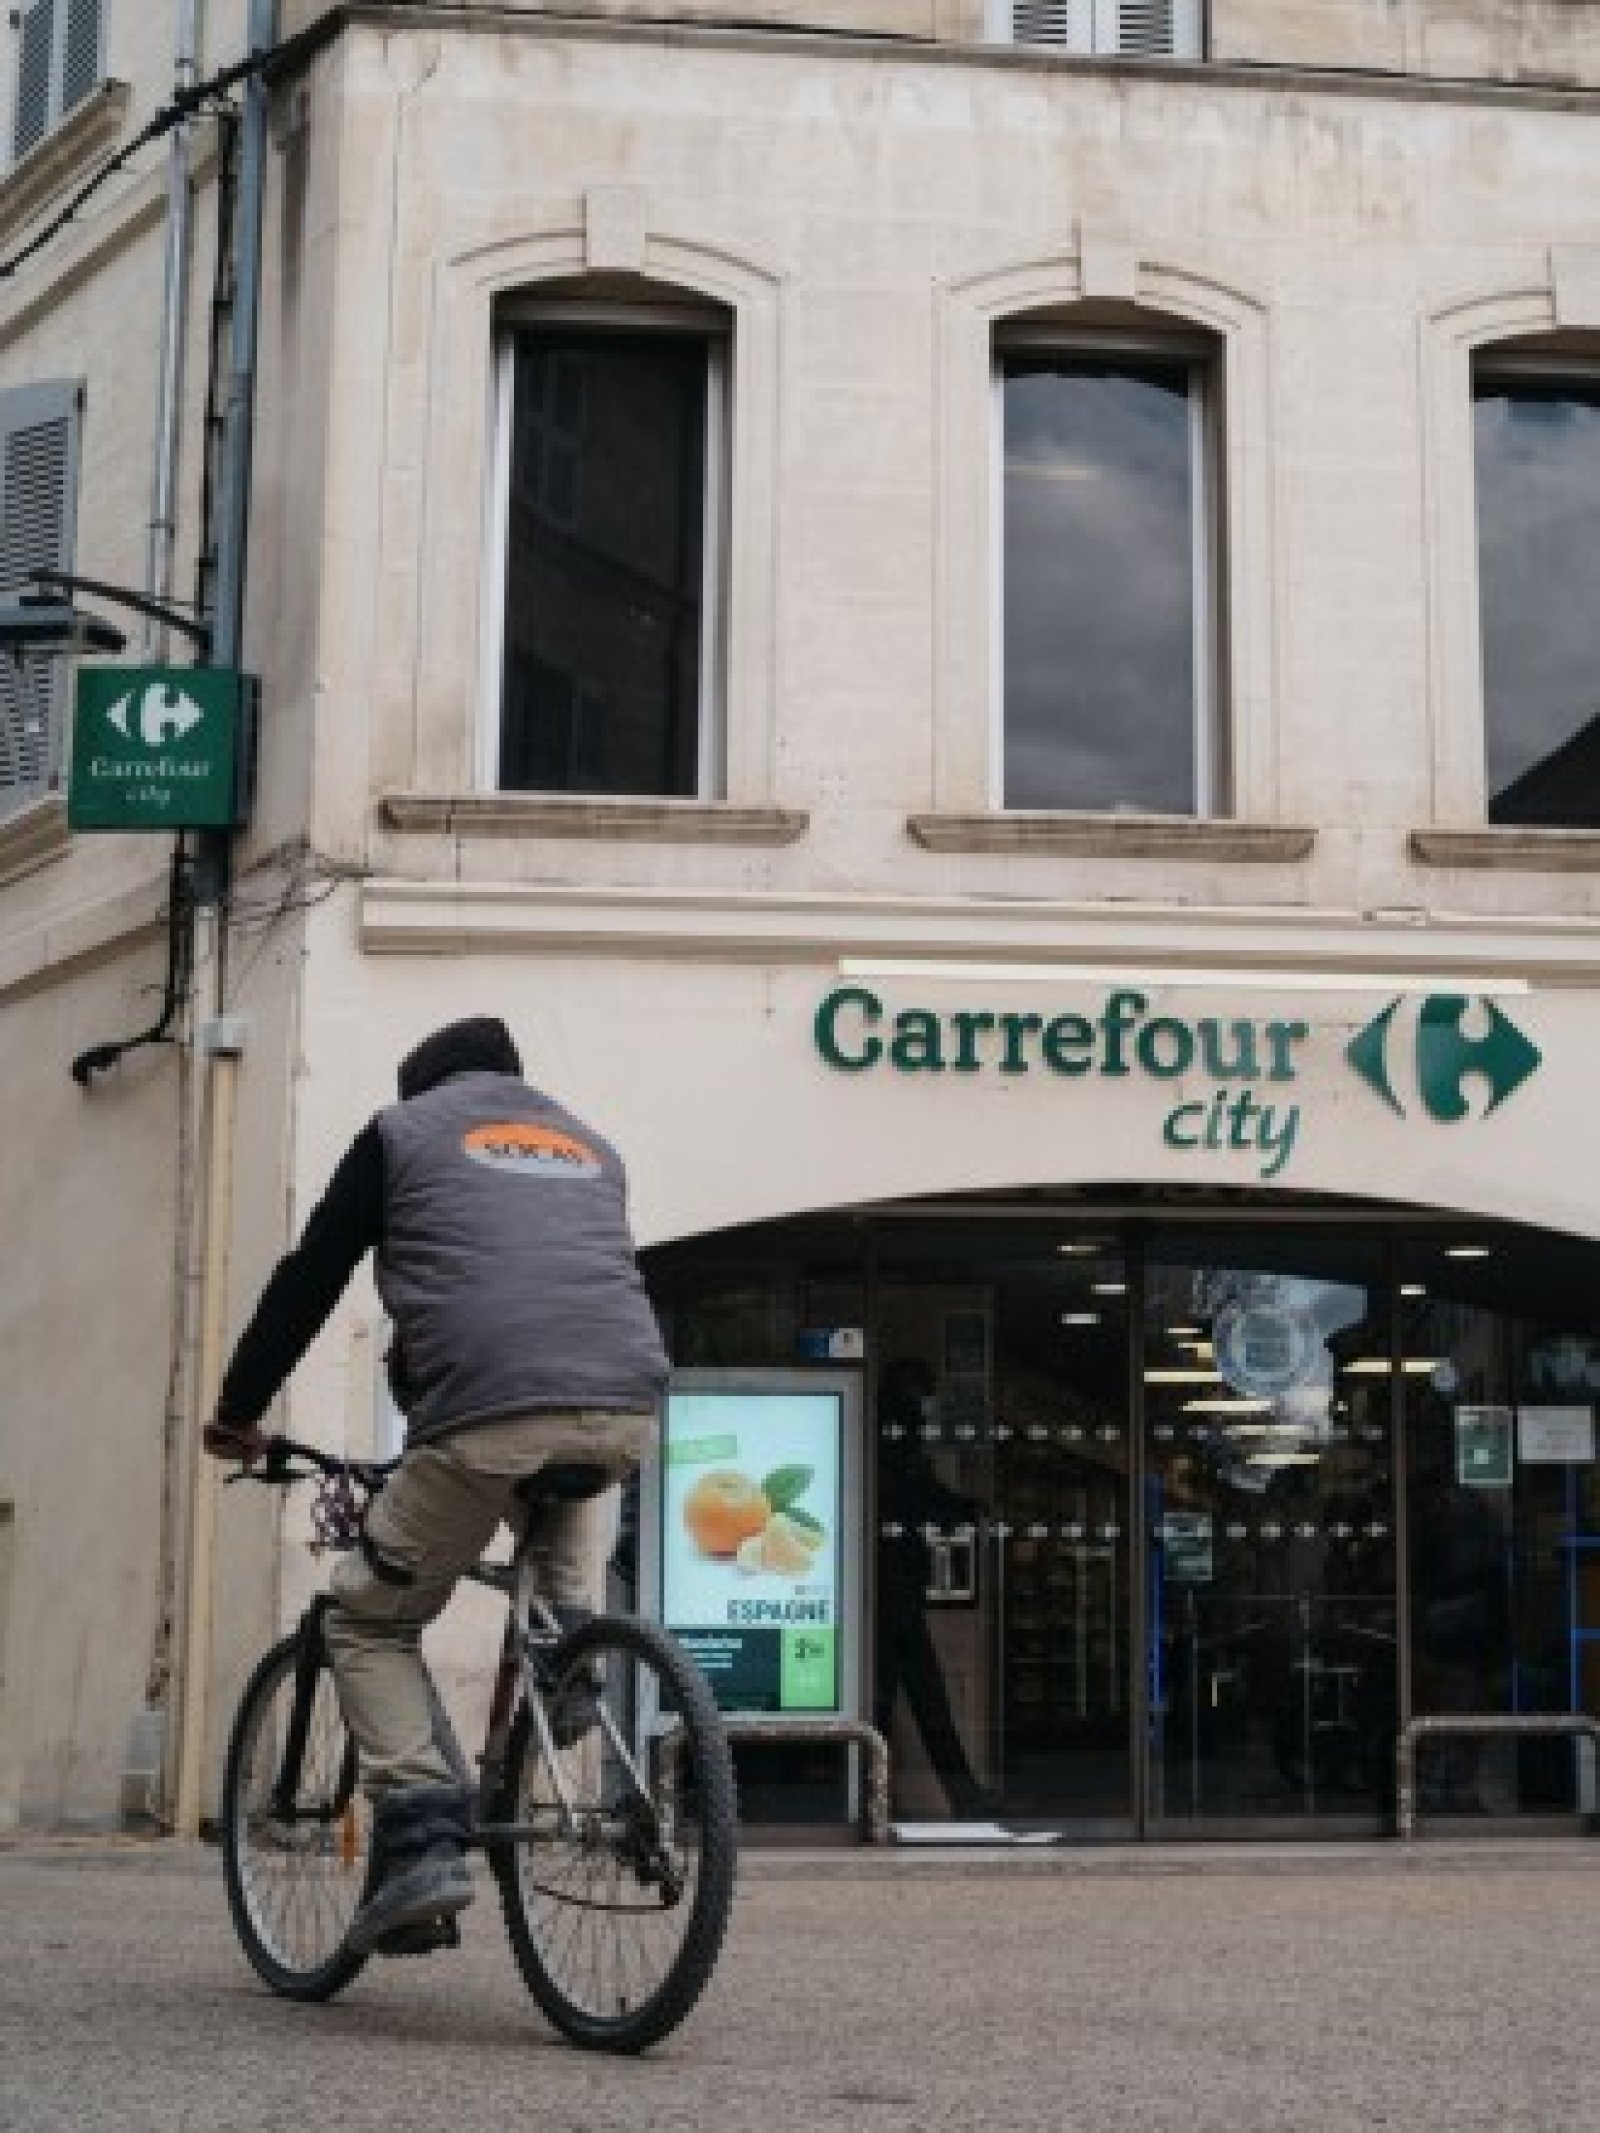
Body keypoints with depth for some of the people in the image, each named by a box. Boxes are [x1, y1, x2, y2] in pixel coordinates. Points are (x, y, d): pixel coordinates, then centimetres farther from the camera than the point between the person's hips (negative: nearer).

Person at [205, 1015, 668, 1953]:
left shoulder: (403, 1128, 20)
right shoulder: (591, 1144, 32)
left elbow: (309, 1278, 21)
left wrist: (238, 1411, 32)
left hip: (488, 1415, -4)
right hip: (626, 1408, 4)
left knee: (370, 1620, 14)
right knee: (576, 1485, 42)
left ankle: (424, 1841, -2)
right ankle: (569, 1627, 20)